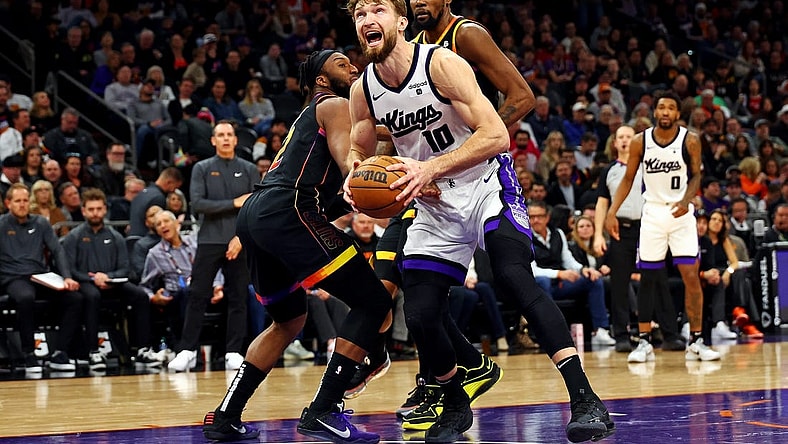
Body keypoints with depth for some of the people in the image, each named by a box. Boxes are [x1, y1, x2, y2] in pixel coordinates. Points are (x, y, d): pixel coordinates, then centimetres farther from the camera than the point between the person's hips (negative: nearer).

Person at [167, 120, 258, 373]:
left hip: (239, 243, 1)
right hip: (209, 241, -1)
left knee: (238, 299, 1)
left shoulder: (249, 170, 8)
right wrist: (234, 204, -11)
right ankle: (187, 351, 0)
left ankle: (234, 352, 5)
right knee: (197, 297, -3)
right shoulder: (202, 169, 6)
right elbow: (197, 204, -7)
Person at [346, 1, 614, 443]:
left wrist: (430, 169, -33)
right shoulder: (363, 91, -4)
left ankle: (586, 401, -31)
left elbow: (497, 136, -25)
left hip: (487, 185, -5)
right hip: (434, 204, 5)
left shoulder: (441, 63, -20)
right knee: (420, 315, -4)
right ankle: (456, 406, 24)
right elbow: (360, 152, 14)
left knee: (515, 275, -28)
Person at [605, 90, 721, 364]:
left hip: (681, 213, -1)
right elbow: (628, 179, 5)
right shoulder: (640, 142, -3)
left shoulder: (690, 141, -6)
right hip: (652, 213, 1)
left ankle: (695, 343, 0)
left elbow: (696, 176, 1)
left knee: (691, 275, -7)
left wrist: (686, 200, -19)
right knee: (646, 277, 2)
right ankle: (644, 342, 10)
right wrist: (612, 213, -5)